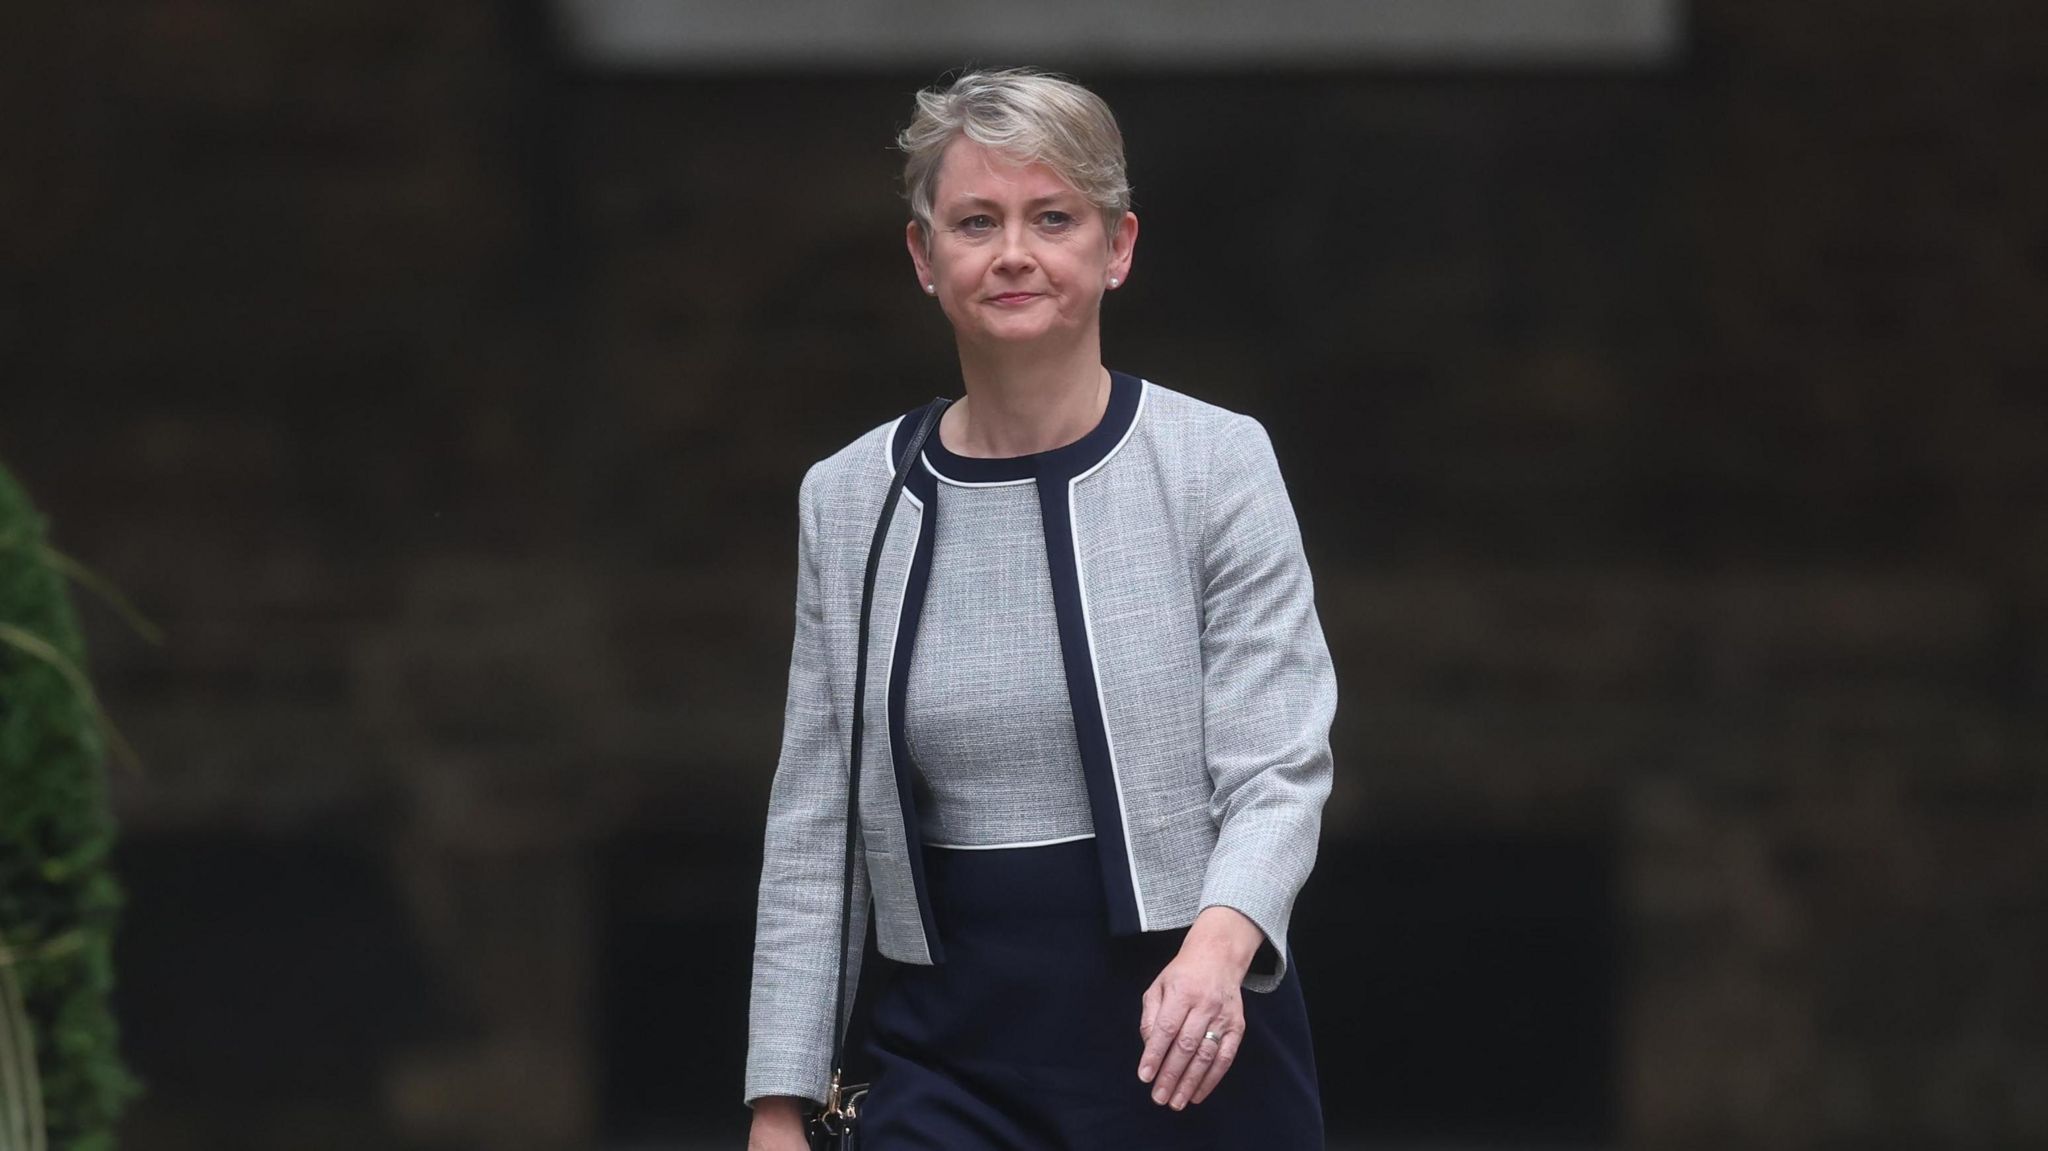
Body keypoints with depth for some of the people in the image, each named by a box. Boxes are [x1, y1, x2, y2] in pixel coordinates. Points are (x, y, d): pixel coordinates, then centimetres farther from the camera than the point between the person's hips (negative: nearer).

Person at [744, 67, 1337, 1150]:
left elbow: (1278, 771, -10)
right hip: (949, 1063, 2)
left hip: (1185, 1059, -2)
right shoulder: (847, 500, 5)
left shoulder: (1216, 463, -5)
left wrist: (1217, 945, -31)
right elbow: (813, 827, 9)